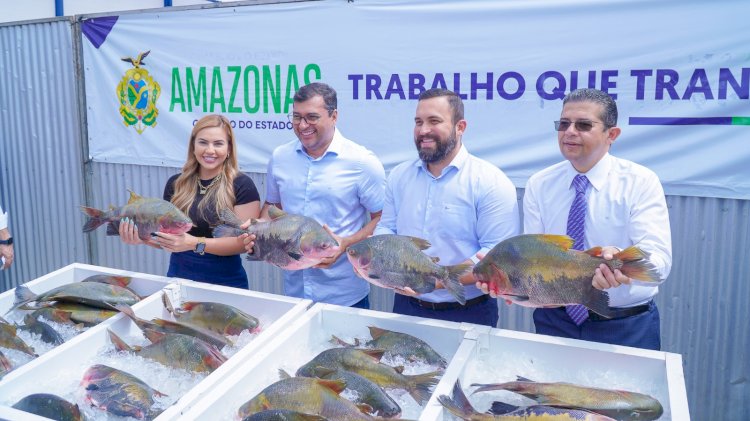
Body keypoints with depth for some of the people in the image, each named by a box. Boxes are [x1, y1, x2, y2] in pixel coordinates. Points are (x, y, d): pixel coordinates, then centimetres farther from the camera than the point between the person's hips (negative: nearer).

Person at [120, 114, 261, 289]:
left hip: (224, 284, -4)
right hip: (178, 278, 4)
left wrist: (196, 244, -25)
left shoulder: (242, 186, -12)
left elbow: (245, 240, -16)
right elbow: (167, 233, 10)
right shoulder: (176, 183, 3)